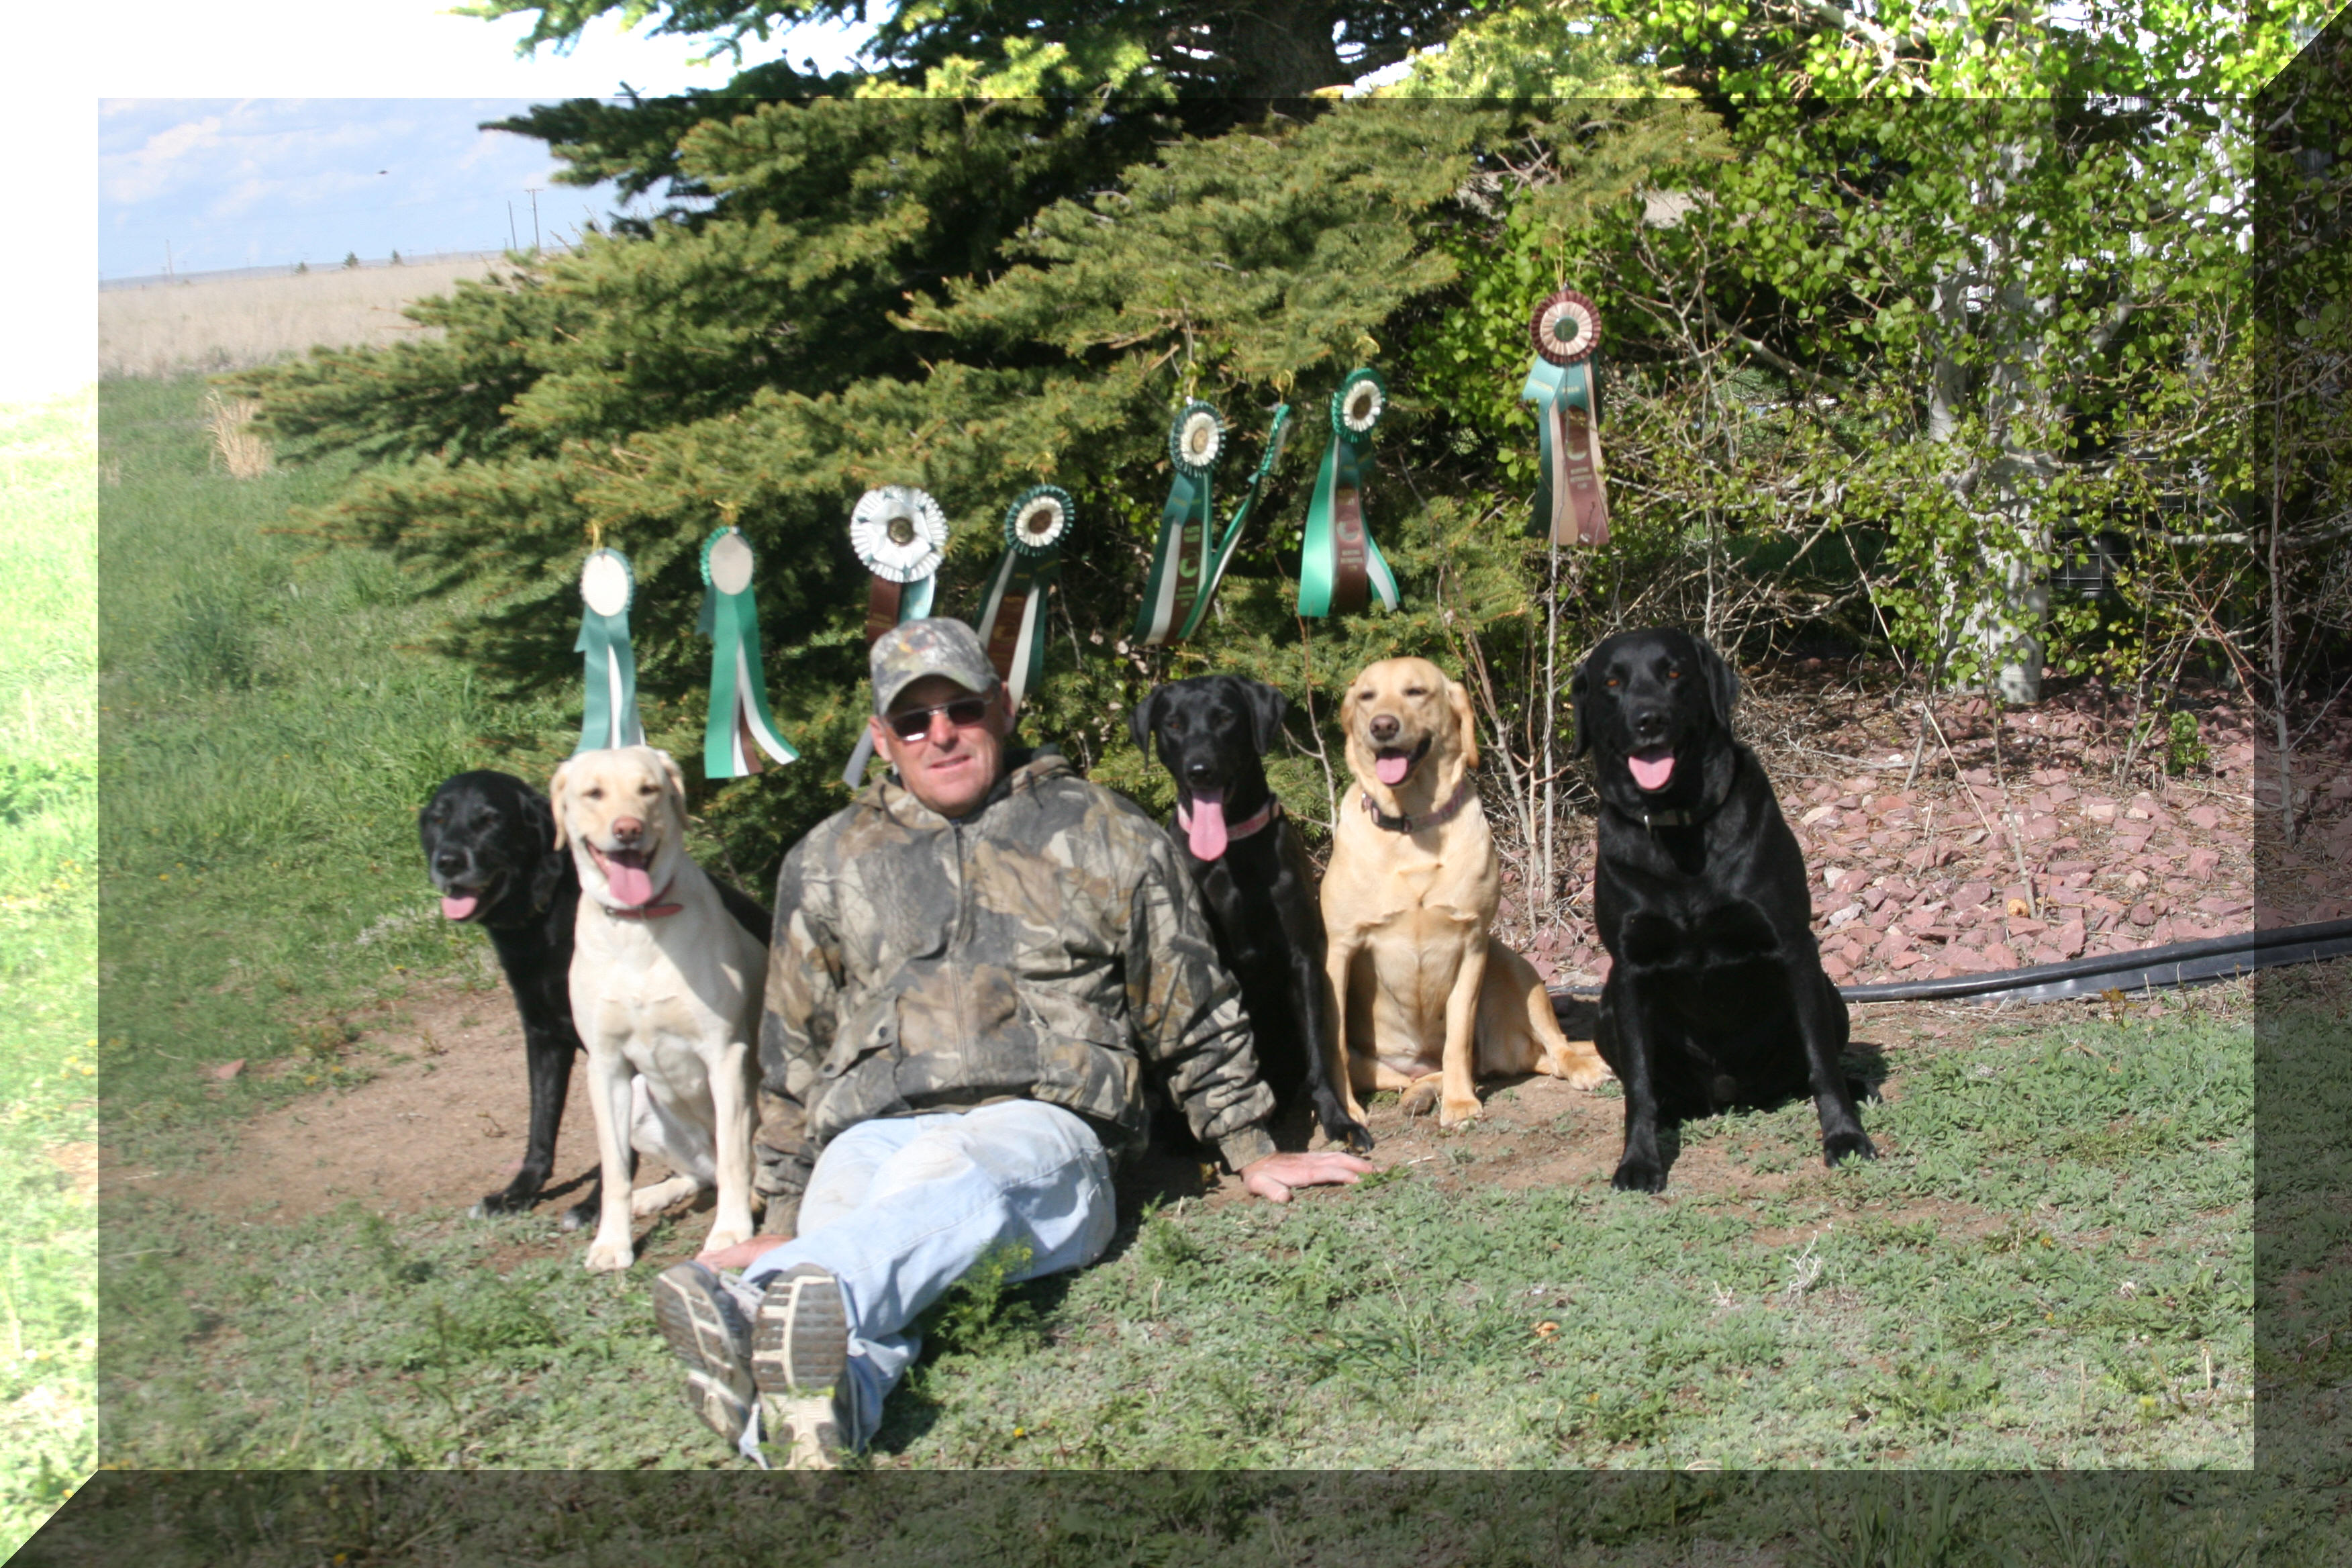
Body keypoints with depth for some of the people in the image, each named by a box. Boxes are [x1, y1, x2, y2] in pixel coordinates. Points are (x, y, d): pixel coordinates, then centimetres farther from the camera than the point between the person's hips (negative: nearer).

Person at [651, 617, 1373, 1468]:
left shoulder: (1107, 839, 19)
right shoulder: (828, 863, 24)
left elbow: (1195, 1016, 25)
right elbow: (792, 1056, 27)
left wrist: (1250, 1153, 23)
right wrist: (781, 1218, 23)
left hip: (1039, 1131, -2)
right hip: (869, 1135, 2)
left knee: (950, 1173, -42)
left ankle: (759, 1307, -68)